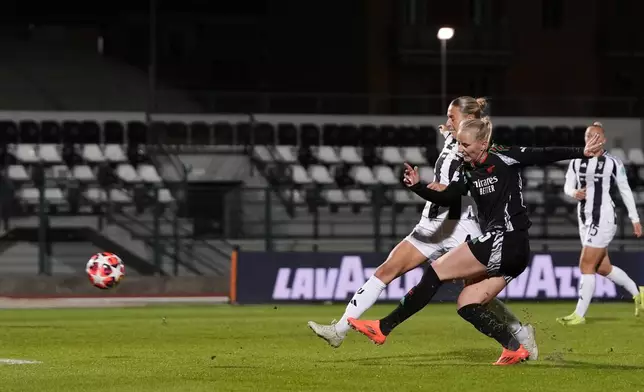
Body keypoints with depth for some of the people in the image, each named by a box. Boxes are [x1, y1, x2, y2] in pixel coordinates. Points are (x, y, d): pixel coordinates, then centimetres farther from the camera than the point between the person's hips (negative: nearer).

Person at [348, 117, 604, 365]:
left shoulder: (503, 159, -7)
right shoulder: (466, 172, 13)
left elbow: (544, 156, -8)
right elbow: (445, 198, 2)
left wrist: (582, 153, -16)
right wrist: (417, 187, -13)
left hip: (505, 240, -8)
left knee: (437, 271, -7)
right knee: (467, 305, 4)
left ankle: (383, 328, -5)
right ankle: (514, 348, 0)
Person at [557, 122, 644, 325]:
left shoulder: (613, 163, -3)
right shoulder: (576, 162, 8)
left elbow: (625, 191, 4)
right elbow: (567, 186, 10)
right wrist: (574, 192, -14)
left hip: (603, 218, -6)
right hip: (585, 218, 6)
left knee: (586, 265, -11)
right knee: (603, 268, 14)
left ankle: (579, 314, -6)